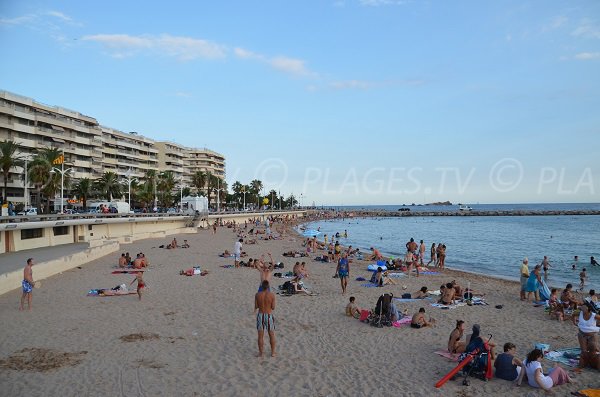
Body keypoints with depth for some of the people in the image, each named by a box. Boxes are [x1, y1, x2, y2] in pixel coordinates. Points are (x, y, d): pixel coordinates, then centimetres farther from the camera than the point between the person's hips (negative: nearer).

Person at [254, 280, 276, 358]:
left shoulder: (257, 295, -9)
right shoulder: (272, 295, -14)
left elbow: (256, 307, -2)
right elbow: (273, 307, -8)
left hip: (260, 315, 1)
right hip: (269, 316, -1)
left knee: (260, 336, 11)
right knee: (271, 335, 16)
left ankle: (260, 353, 20)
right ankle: (273, 352, 24)